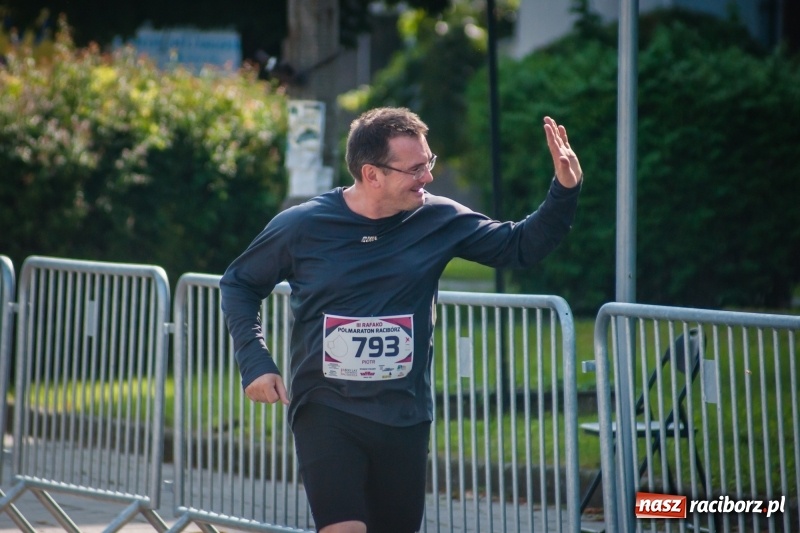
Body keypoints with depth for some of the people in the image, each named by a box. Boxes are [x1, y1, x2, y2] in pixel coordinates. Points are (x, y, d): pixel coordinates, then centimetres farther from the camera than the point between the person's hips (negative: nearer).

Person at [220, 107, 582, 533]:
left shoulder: (439, 221, -1)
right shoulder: (301, 226, -6)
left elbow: (522, 246, 4)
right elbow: (239, 284, 8)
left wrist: (564, 191, -11)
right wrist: (255, 361, -4)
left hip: (404, 416, 3)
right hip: (326, 411, -3)